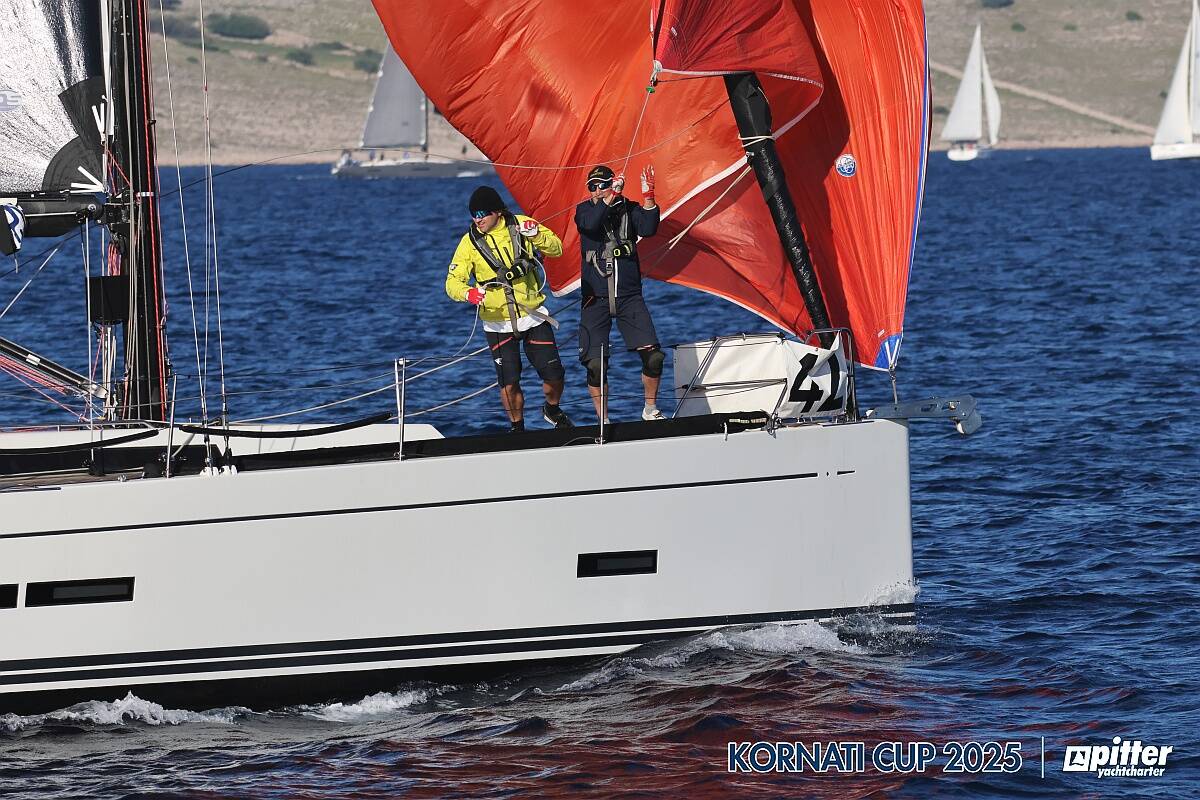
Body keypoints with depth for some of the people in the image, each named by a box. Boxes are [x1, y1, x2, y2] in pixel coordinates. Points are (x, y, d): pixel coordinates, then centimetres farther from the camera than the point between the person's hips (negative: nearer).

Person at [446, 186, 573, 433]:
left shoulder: (520, 225, -5)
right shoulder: (471, 242, -8)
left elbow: (556, 249, -2)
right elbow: (453, 282, -11)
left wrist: (536, 235, -23)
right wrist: (468, 293, -34)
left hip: (533, 316, 1)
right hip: (498, 322, -1)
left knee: (554, 375, 3)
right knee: (509, 383, -2)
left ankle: (552, 410, 33)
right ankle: (517, 427, 20)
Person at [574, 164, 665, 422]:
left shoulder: (630, 209, 6)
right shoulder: (584, 209, 4)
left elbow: (648, 229, -13)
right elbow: (589, 224, -19)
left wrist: (648, 197, -24)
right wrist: (611, 196, -27)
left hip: (629, 297, 1)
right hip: (596, 298, -1)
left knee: (653, 355, -10)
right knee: (595, 364, -7)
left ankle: (650, 410, 10)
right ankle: (603, 421, 8)